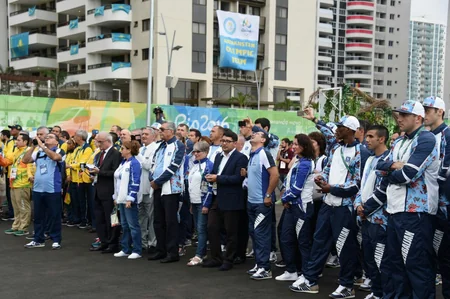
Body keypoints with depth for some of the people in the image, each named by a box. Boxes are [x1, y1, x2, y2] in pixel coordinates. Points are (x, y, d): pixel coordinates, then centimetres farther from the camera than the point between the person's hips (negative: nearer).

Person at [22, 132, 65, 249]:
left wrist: (42, 146, -20)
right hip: (37, 189, 5)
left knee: (54, 216, 2)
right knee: (38, 216, 12)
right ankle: (38, 240, 22)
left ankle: (56, 240, 11)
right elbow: (25, 160, 1)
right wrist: (33, 146, -4)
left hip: (53, 189, -5)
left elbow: (55, 157, -25)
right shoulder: (38, 152, 10)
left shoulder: (59, 151, -3)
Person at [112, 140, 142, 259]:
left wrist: (130, 199, -21)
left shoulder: (134, 163, -13)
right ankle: (125, 249, 21)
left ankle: (137, 251, 2)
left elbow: (135, 182, -18)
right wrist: (116, 196, 16)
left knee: (133, 225, -4)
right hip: (121, 199, 9)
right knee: (124, 225, 14)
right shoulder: (123, 163, 14)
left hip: (129, 200, -9)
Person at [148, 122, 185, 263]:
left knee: (170, 221, -4)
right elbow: (154, 163, 17)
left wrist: (157, 181, -13)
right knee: (158, 221, 11)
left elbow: (173, 167, -15)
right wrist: (153, 180, 0)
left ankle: (173, 253, 3)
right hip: (157, 188, 8)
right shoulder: (161, 146, 16)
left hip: (170, 188, -8)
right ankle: (161, 250, 21)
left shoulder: (178, 146, -7)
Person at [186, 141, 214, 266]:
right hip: (194, 202, 8)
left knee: (202, 229, -7)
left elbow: (210, 186, -15)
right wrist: (191, 204, 17)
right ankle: (203, 253, 17)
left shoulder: (209, 165, -10)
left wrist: (206, 204, -18)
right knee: (198, 229, 10)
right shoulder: (194, 165, 14)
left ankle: (199, 255, -6)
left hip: (203, 202, -8)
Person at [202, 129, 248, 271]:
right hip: (216, 199, 7)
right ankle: (215, 258, 21)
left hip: (231, 201, -7)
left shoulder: (240, 158, -9)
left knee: (231, 232, 4)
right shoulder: (218, 156, 16)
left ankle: (228, 260, 15)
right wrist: (211, 177, -6)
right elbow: (214, 173, 17)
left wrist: (218, 178, -18)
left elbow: (238, 178, -19)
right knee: (212, 228, 9)